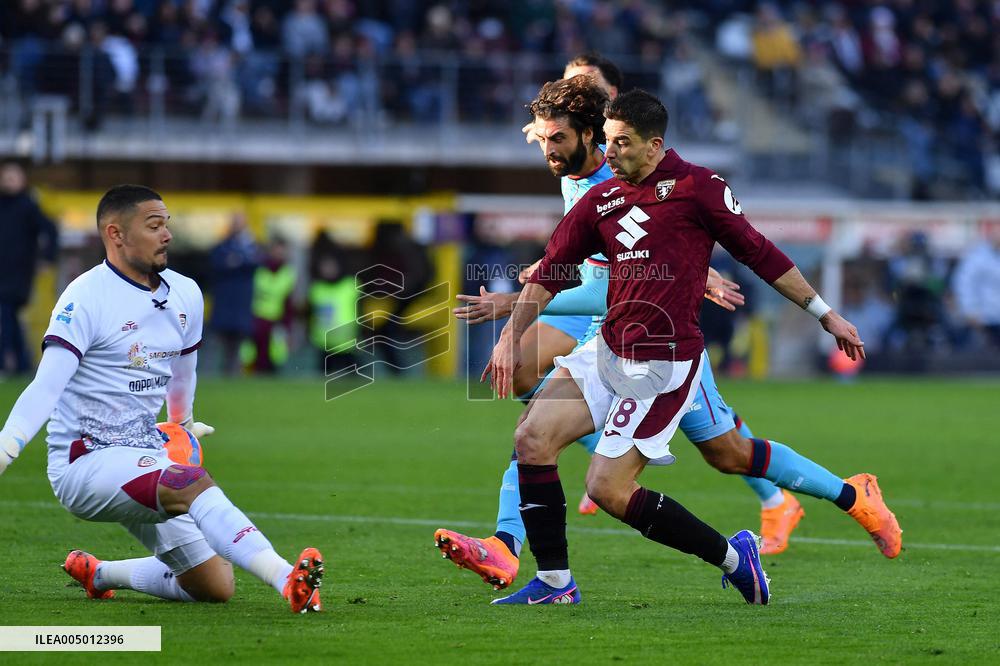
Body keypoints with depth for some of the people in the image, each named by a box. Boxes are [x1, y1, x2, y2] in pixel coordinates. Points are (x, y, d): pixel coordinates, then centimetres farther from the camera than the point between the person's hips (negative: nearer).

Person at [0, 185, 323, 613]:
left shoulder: (186, 295, 9)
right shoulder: (84, 299, -14)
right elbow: (46, 389, -22)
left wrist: (183, 427, 43)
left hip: (147, 457, 8)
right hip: (85, 465, -8)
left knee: (215, 587, 1)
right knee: (192, 483, -34)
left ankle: (98, 575, 24)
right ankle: (288, 581, -49)